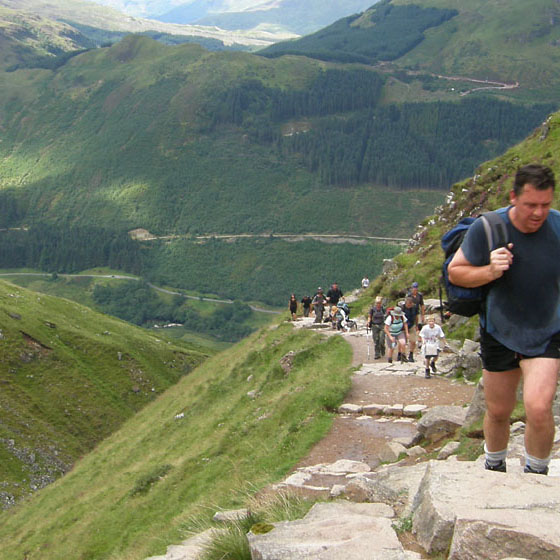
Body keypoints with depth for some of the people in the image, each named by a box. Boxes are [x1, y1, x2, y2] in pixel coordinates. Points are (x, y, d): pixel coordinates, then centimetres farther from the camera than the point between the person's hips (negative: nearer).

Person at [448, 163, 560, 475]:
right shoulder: (487, 229, -16)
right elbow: (455, 273, -7)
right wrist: (490, 271, -24)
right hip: (499, 333, 1)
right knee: (498, 412, 14)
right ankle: (495, 470, 42)